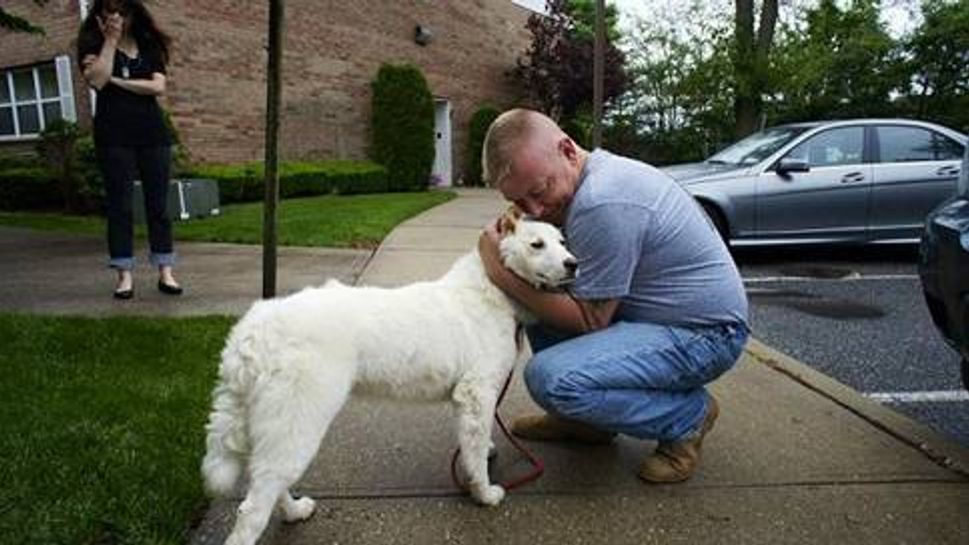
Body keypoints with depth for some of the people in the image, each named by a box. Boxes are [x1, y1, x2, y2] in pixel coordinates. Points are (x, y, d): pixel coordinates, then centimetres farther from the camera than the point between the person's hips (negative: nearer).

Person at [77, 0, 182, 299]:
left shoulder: (149, 46, 13)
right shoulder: (93, 44, 7)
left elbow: (158, 86, -1)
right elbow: (97, 80, -12)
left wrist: (117, 80, -7)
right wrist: (110, 40, -6)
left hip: (152, 133, 2)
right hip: (114, 136, -2)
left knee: (158, 205, 1)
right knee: (119, 206, -1)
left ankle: (165, 272, 5)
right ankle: (124, 275, 3)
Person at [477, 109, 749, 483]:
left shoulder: (603, 204, -27)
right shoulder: (594, 175, 4)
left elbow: (590, 320, -21)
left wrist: (501, 273, -21)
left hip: (705, 334, -10)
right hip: (663, 315, 10)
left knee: (550, 378, -26)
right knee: (541, 297, 7)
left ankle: (689, 416, -3)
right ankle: (585, 419, 16)